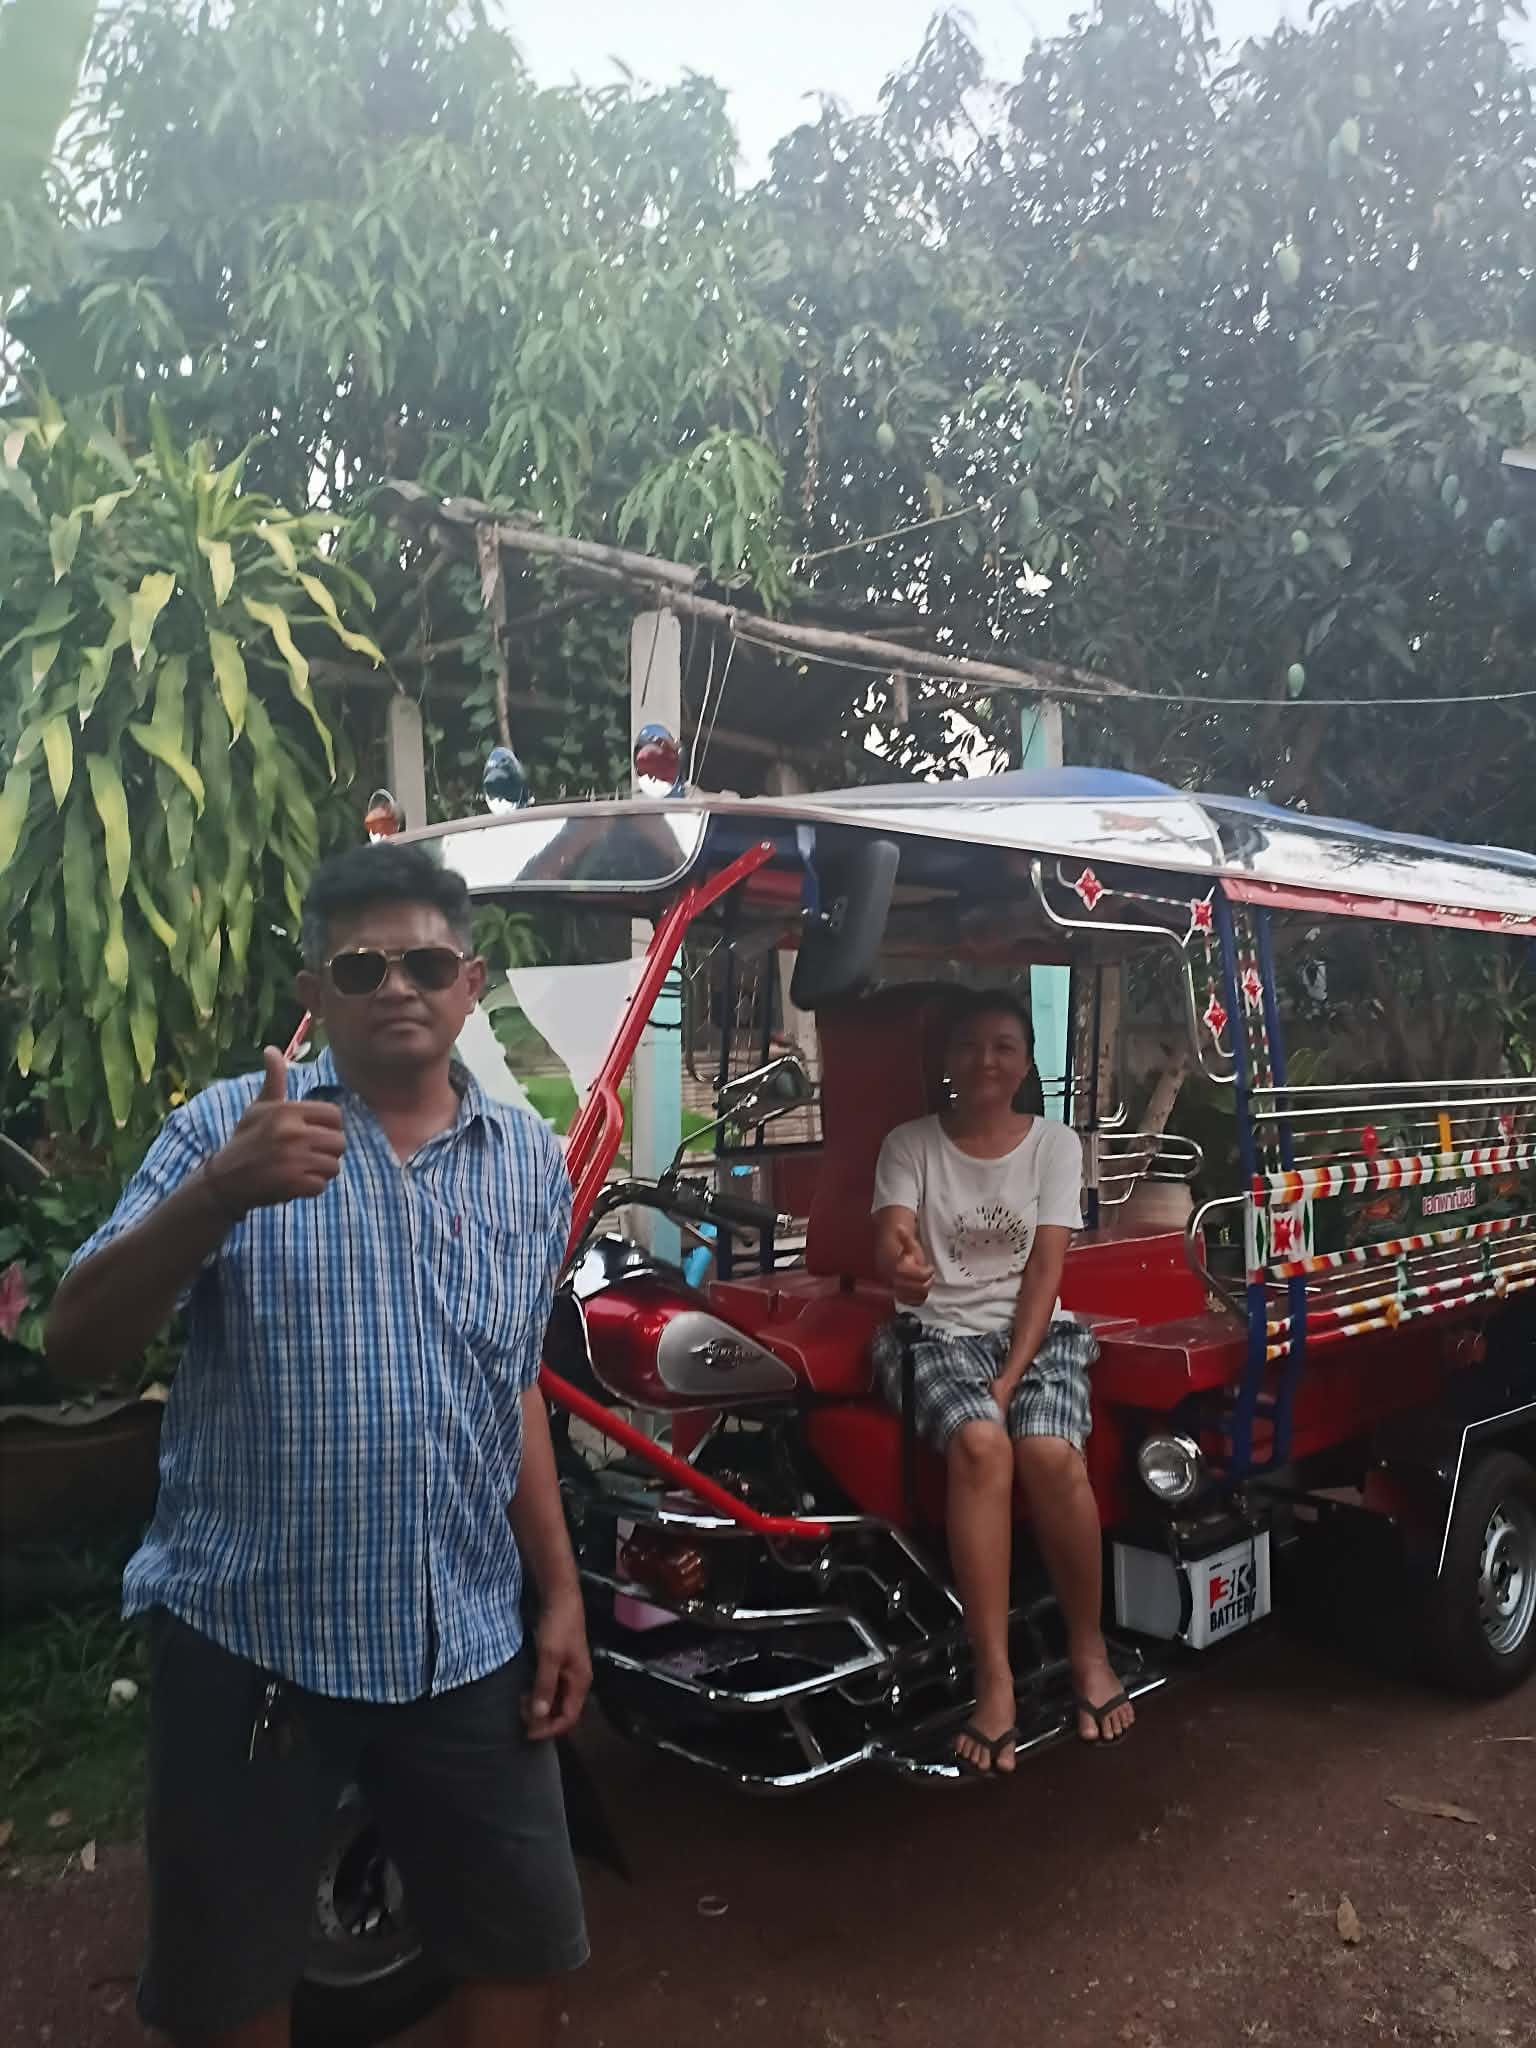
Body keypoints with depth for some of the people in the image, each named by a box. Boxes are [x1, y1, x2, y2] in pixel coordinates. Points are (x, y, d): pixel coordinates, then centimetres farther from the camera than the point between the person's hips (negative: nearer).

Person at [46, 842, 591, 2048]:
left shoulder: (532, 1162, 5)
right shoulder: (231, 1126, -7)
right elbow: (78, 1347, -15)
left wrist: (561, 1590, 10)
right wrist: (218, 1193, -32)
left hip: (468, 1644, 3)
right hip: (251, 1639, -3)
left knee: (526, 1950, 15)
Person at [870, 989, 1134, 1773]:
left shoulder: (1055, 1143, 4)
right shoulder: (910, 1143, 2)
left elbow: (1044, 1273, -3)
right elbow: (890, 1244, -14)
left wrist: (1011, 1376, -15)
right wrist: (898, 1264, -40)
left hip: (1037, 1331, 1)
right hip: (939, 1333, -1)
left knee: (1050, 1453, -30)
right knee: (979, 1444, -33)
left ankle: (1089, 1650, -7)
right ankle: (994, 1679, -27)